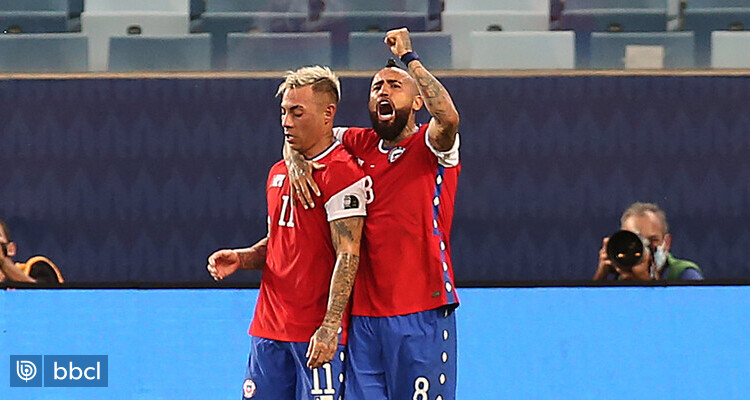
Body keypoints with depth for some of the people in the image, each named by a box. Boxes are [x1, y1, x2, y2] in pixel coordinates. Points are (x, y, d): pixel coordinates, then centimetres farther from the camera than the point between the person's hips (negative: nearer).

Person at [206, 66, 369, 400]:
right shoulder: (278, 173, 16)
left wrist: (330, 327, -23)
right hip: (269, 328, 8)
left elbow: (348, 256, -17)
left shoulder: (341, 172, -11)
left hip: (318, 334, -8)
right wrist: (241, 259, 6)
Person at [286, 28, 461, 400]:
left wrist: (408, 56, -17)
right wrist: (296, 159, 0)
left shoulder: (432, 147, -1)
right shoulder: (361, 145, 12)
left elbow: (448, 118, -25)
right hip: (364, 315, 4)